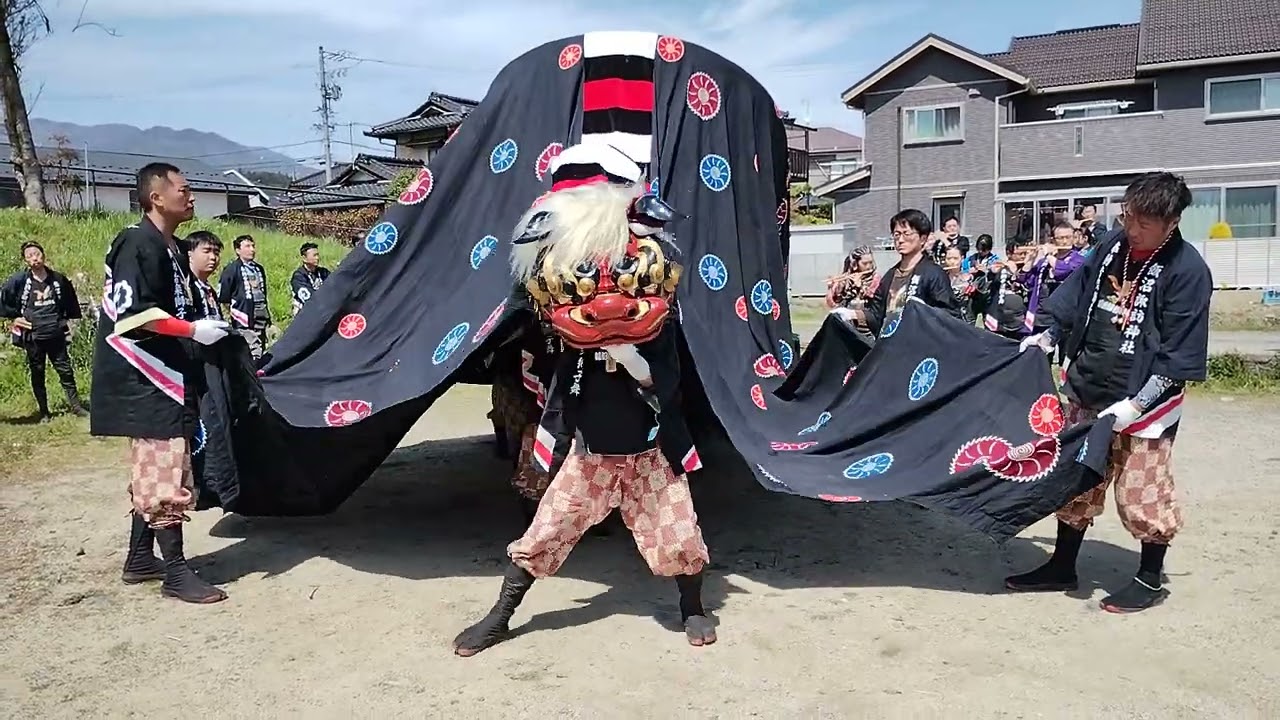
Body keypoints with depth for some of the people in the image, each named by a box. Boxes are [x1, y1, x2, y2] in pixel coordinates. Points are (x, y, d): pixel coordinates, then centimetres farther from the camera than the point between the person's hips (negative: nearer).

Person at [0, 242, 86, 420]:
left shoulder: (58, 279, 2)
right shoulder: (19, 280, -5)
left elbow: (70, 300, 17)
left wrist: (68, 319, 13)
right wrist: (14, 317, -1)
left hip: (56, 336, 1)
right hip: (33, 338, -1)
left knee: (66, 371, 4)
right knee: (37, 375, 8)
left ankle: (75, 406, 12)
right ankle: (44, 412, 16)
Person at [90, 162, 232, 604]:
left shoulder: (174, 251, 15)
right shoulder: (137, 244, -13)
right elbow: (131, 312, -21)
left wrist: (214, 324, 7)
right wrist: (194, 330, -21)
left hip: (167, 378, 10)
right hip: (146, 380, -10)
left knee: (152, 472, 15)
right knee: (166, 475, -7)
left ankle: (139, 559, 25)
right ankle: (175, 573, -1)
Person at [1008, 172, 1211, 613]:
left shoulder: (1188, 270, -15)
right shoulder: (1112, 248, 2)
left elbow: (1178, 355, -17)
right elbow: (1076, 296, 17)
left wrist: (1135, 404, -22)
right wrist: (1048, 336, 6)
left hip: (1143, 401, -6)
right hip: (1086, 392, 6)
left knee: (1141, 493, 4)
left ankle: (1151, 579, 25)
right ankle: (1062, 567, 29)